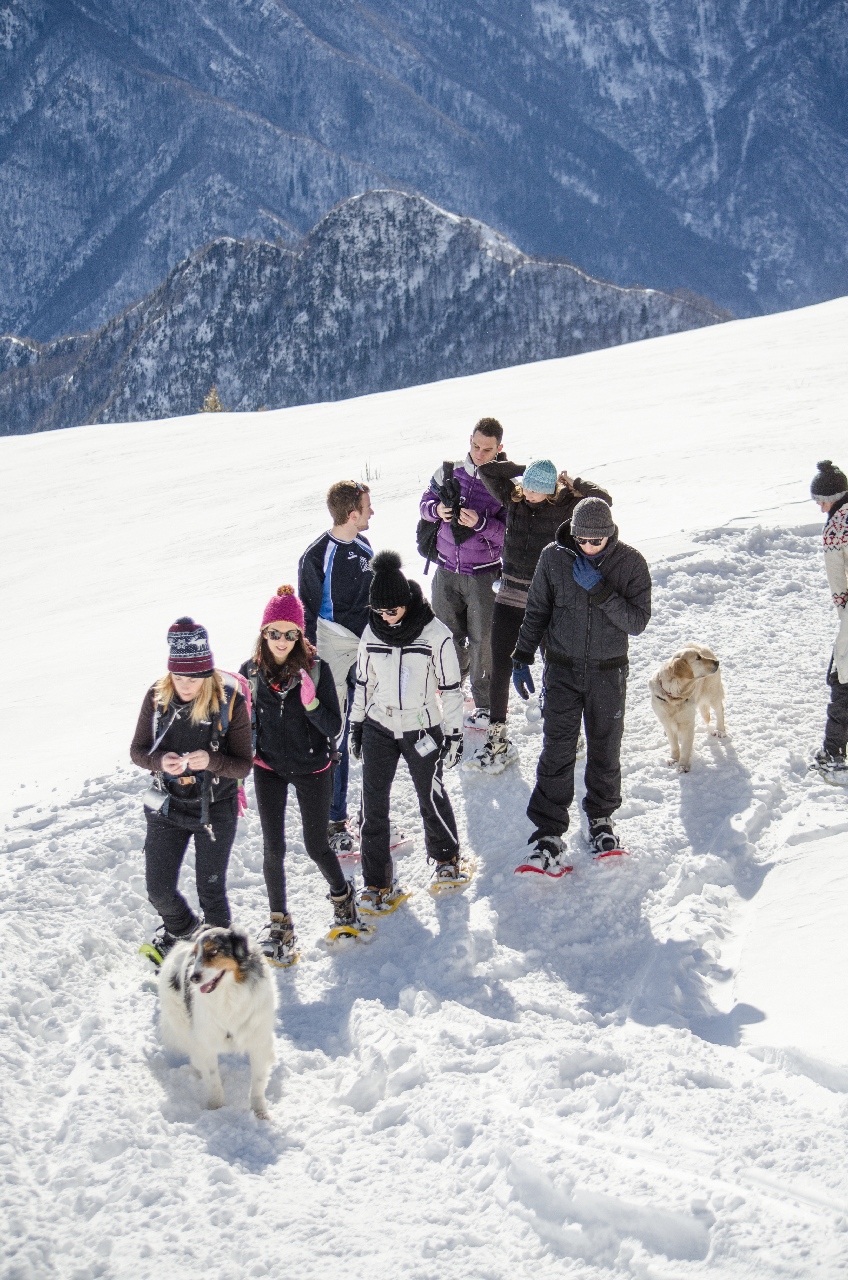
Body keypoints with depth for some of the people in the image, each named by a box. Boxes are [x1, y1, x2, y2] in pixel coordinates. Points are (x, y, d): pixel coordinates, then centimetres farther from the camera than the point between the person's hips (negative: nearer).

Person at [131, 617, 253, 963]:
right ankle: (180, 929, 44)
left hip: (215, 811, -3)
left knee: (210, 889, 9)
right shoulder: (157, 696, -10)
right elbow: (137, 750, -1)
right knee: (159, 890, 11)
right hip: (167, 807, 3)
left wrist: (211, 761, -33)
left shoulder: (230, 701, -18)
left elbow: (244, 764, -13)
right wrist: (160, 761, -23)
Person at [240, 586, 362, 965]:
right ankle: (279, 922, 18)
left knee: (316, 847, 8)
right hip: (268, 769, 2)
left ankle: (341, 895, 37)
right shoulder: (251, 671, -7)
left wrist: (311, 703, -31)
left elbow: (333, 729, -13)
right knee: (273, 850, 0)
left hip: (311, 769, -2)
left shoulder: (316, 669, -14)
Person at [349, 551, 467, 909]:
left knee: (431, 798, 10)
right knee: (373, 805, 2)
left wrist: (454, 733, -5)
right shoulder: (372, 633, -1)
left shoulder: (436, 634, -13)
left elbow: (450, 687, -7)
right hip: (379, 729, 3)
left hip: (422, 731, -3)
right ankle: (377, 884, 12)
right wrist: (356, 725, 13)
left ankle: (446, 859, 38)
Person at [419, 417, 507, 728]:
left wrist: (480, 523, -29)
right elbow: (426, 502, 9)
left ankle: (485, 705, 10)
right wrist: (437, 510, -13)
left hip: (484, 574, -4)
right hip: (447, 571, 4)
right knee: (447, 634, 16)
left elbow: (509, 533, -13)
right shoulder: (449, 471, 0)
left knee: (482, 641, -2)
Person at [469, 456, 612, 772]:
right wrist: (524, 470, -3)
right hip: (510, 596, 3)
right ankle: (497, 739, 8)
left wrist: (573, 483, -14)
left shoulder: (565, 505, -7)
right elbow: (486, 470, -2)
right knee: (500, 668, 0)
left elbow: (603, 500, -18)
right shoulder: (513, 497, 1)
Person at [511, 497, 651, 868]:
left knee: (605, 751, 11)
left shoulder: (630, 562, -9)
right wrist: (521, 659, 5)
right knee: (556, 751, -4)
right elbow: (535, 612, 5)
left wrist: (600, 590, -25)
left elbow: (637, 622, -15)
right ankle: (549, 831, 2)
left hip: (608, 673, 0)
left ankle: (601, 817, 31)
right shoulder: (553, 558, -7)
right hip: (562, 670, 0)